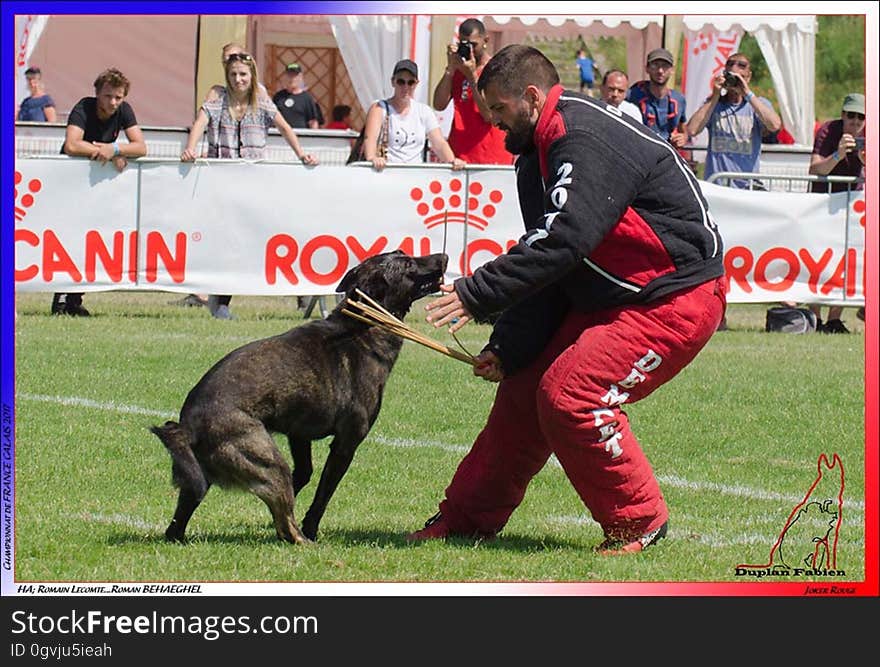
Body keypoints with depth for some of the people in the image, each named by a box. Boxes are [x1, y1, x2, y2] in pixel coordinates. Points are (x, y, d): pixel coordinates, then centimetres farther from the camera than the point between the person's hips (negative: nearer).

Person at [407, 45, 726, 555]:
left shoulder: (588, 139, -21)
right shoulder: (540, 154, 11)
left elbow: (561, 241, -30)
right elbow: (545, 266, 10)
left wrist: (477, 294, -27)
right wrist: (506, 349, -1)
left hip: (677, 297, -10)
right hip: (610, 298, 10)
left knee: (570, 395, -20)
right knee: (525, 388, 6)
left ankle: (639, 523, -3)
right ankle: (466, 519, 19)